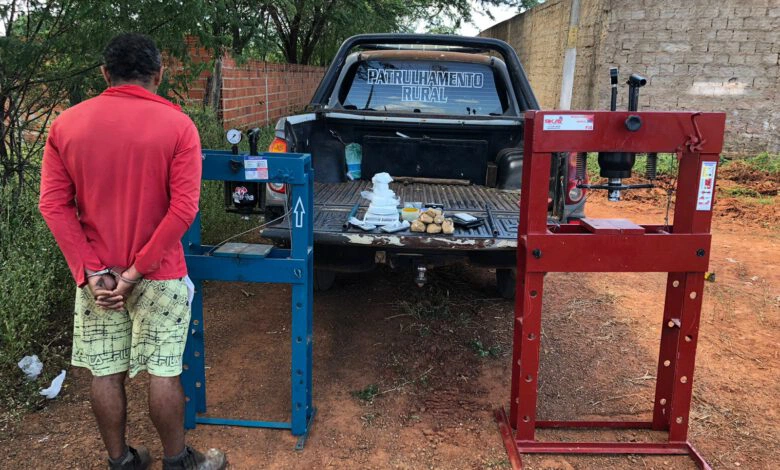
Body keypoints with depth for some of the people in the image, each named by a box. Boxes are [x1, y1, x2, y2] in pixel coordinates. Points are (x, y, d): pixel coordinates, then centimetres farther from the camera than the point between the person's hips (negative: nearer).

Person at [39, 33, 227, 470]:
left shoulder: (65, 124, 0)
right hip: (159, 274, -3)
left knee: (106, 373, 14)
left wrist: (92, 271, -8)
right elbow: (183, 209, -17)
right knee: (163, 371, 9)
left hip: (96, 277, 3)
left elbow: (54, 205, -5)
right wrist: (137, 270, -13)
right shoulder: (176, 124, -10)